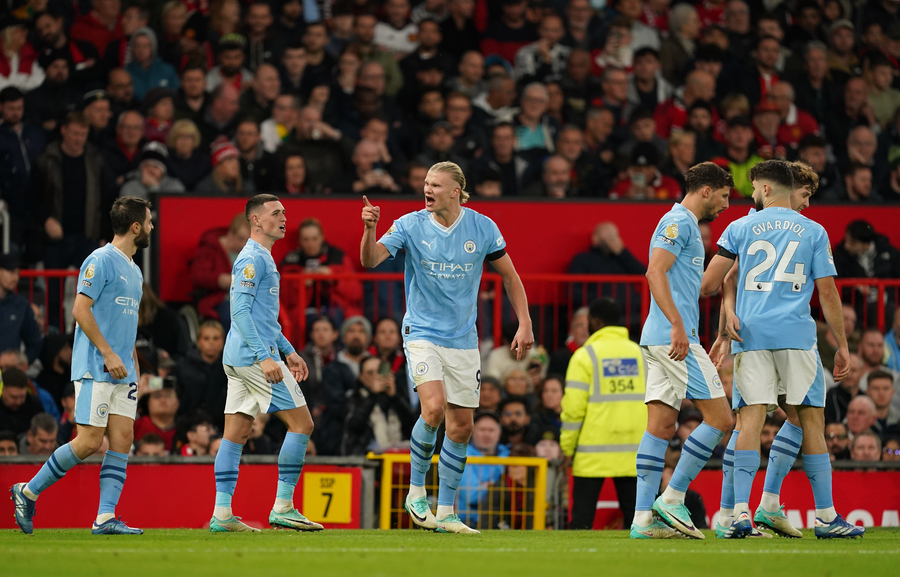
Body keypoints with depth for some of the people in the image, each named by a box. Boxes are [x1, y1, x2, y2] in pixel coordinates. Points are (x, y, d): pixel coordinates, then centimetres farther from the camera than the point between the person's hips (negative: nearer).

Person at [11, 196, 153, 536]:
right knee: (90, 442, -11)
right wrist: (108, 353, -18)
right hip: (94, 368, -9)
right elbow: (80, 309, -15)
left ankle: (105, 517, -5)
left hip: (122, 371, 9)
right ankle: (28, 492, 2)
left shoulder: (134, 271, 19)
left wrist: (135, 368, 19)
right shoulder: (100, 261, -9)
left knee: (122, 439, -3)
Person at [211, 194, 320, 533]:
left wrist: (288, 351, 27)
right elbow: (240, 311, -19)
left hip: (238, 360, 10)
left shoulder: (262, 258, 21)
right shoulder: (253, 259, -11)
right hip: (254, 356, -10)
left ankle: (222, 514, 2)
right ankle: (283, 507, -7)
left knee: (236, 433, 5)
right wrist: (265, 356, -24)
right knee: (301, 423, -7)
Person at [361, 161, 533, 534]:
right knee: (434, 408, -24)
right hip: (422, 333, -3)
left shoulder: (482, 228, -3)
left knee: (461, 428, 3)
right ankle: (416, 490, -5)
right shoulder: (410, 226, -8)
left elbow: (509, 275, 7)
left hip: (463, 340, 3)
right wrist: (370, 229, -36)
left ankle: (445, 512, 14)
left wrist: (524, 323, 0)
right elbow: (370, 260, -18)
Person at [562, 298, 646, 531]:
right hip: (633, 453, 4)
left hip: (593, 453, -4)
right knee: (634, 515, 5)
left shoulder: (585, 355, -5)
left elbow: (574, 407, -8)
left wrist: (567, 448, 0)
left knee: (582, 516, 0)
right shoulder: (639, 353, 9)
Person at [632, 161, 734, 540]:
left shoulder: (683, 225, 22)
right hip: (673, 338, -10)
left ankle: (643, 517, -1)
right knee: (720, 418, -8)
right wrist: (677, 324, -26)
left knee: (661, 424, 4)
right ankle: (673, 498, -6)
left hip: (661, 339, 10)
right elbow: (656, 272, -19)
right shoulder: (679, 223, -8)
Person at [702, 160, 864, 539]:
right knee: (811, 420, 3)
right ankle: (826, 517, 2)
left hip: (750, 334, 1)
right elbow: (827, 293, 5)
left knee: (751, 418, -4)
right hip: (796, 335, -1)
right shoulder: (813, 231, 8)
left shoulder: (740, 228, 8)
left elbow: (710, 283, 6)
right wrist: (842, 345, 10)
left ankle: (741, 510, -16)